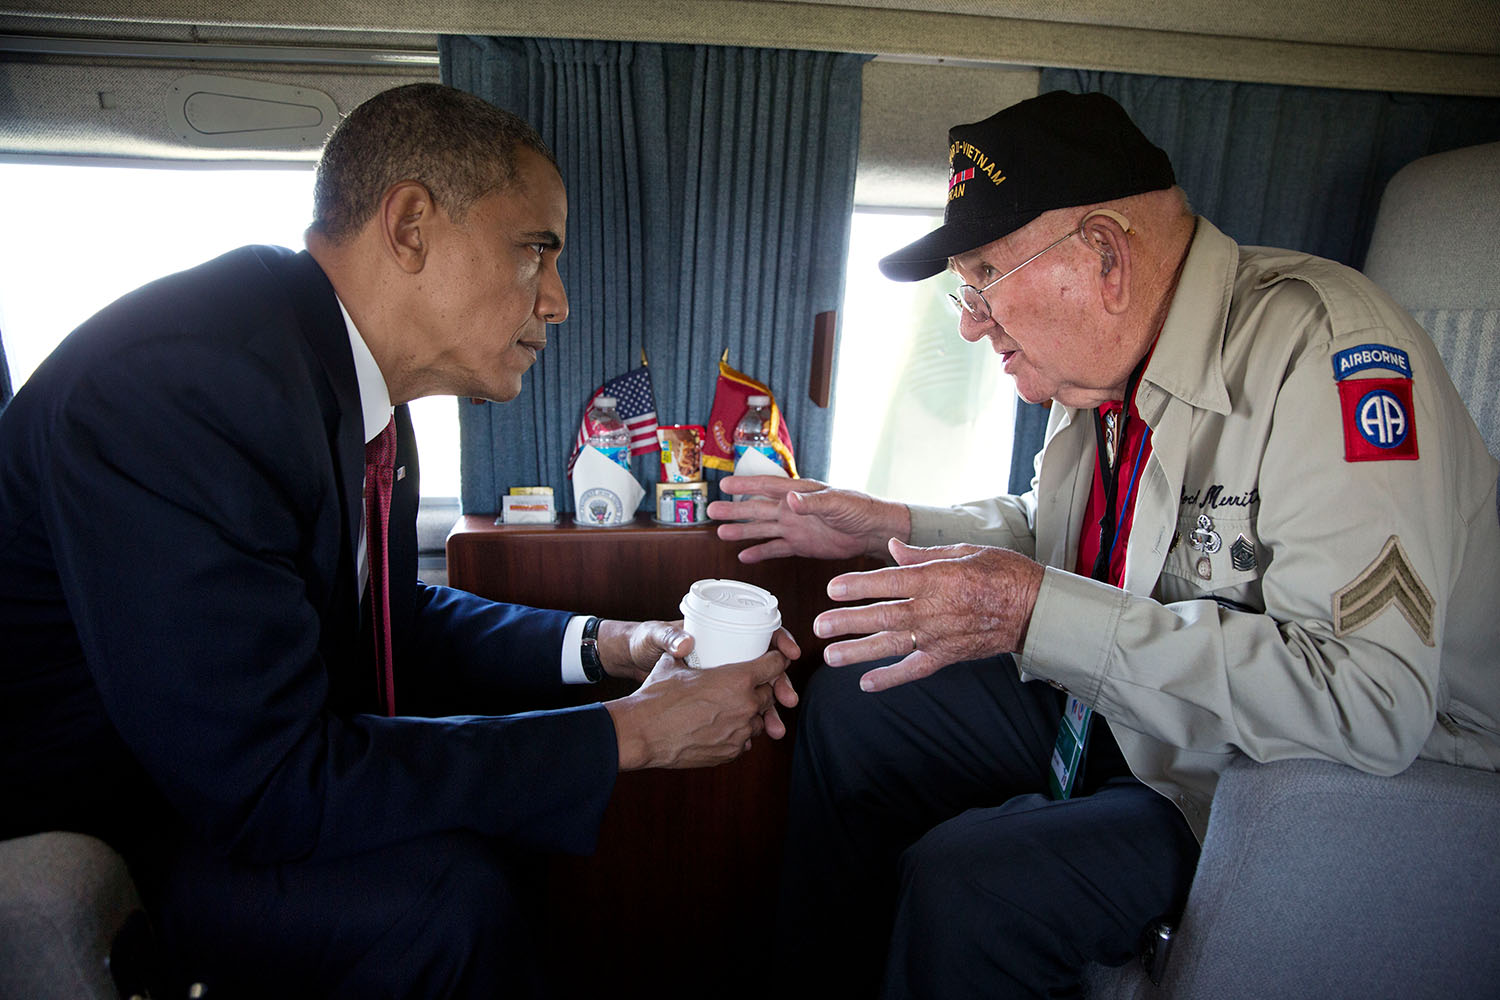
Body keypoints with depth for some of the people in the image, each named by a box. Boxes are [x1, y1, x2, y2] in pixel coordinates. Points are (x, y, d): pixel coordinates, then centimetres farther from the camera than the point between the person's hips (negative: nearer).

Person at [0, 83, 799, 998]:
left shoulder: (360, 377, -1)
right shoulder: (177, 381, -30)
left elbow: (394, 613, 10)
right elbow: (266, 788, -31)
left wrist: (608, 645, -4)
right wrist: (631, 733, -26)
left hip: (259, 759, 9)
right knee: (448, 894, -25)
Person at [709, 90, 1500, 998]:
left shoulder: (1323, 348, -27)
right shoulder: (1112, 359, -1)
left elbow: (1371, 702, -34)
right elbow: (1053, 529, 18)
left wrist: (1040, 612, -34)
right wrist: (893, 528, 5)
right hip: (1120, 711, 8)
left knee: (963, 886, -28)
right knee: (853, 704, 4)